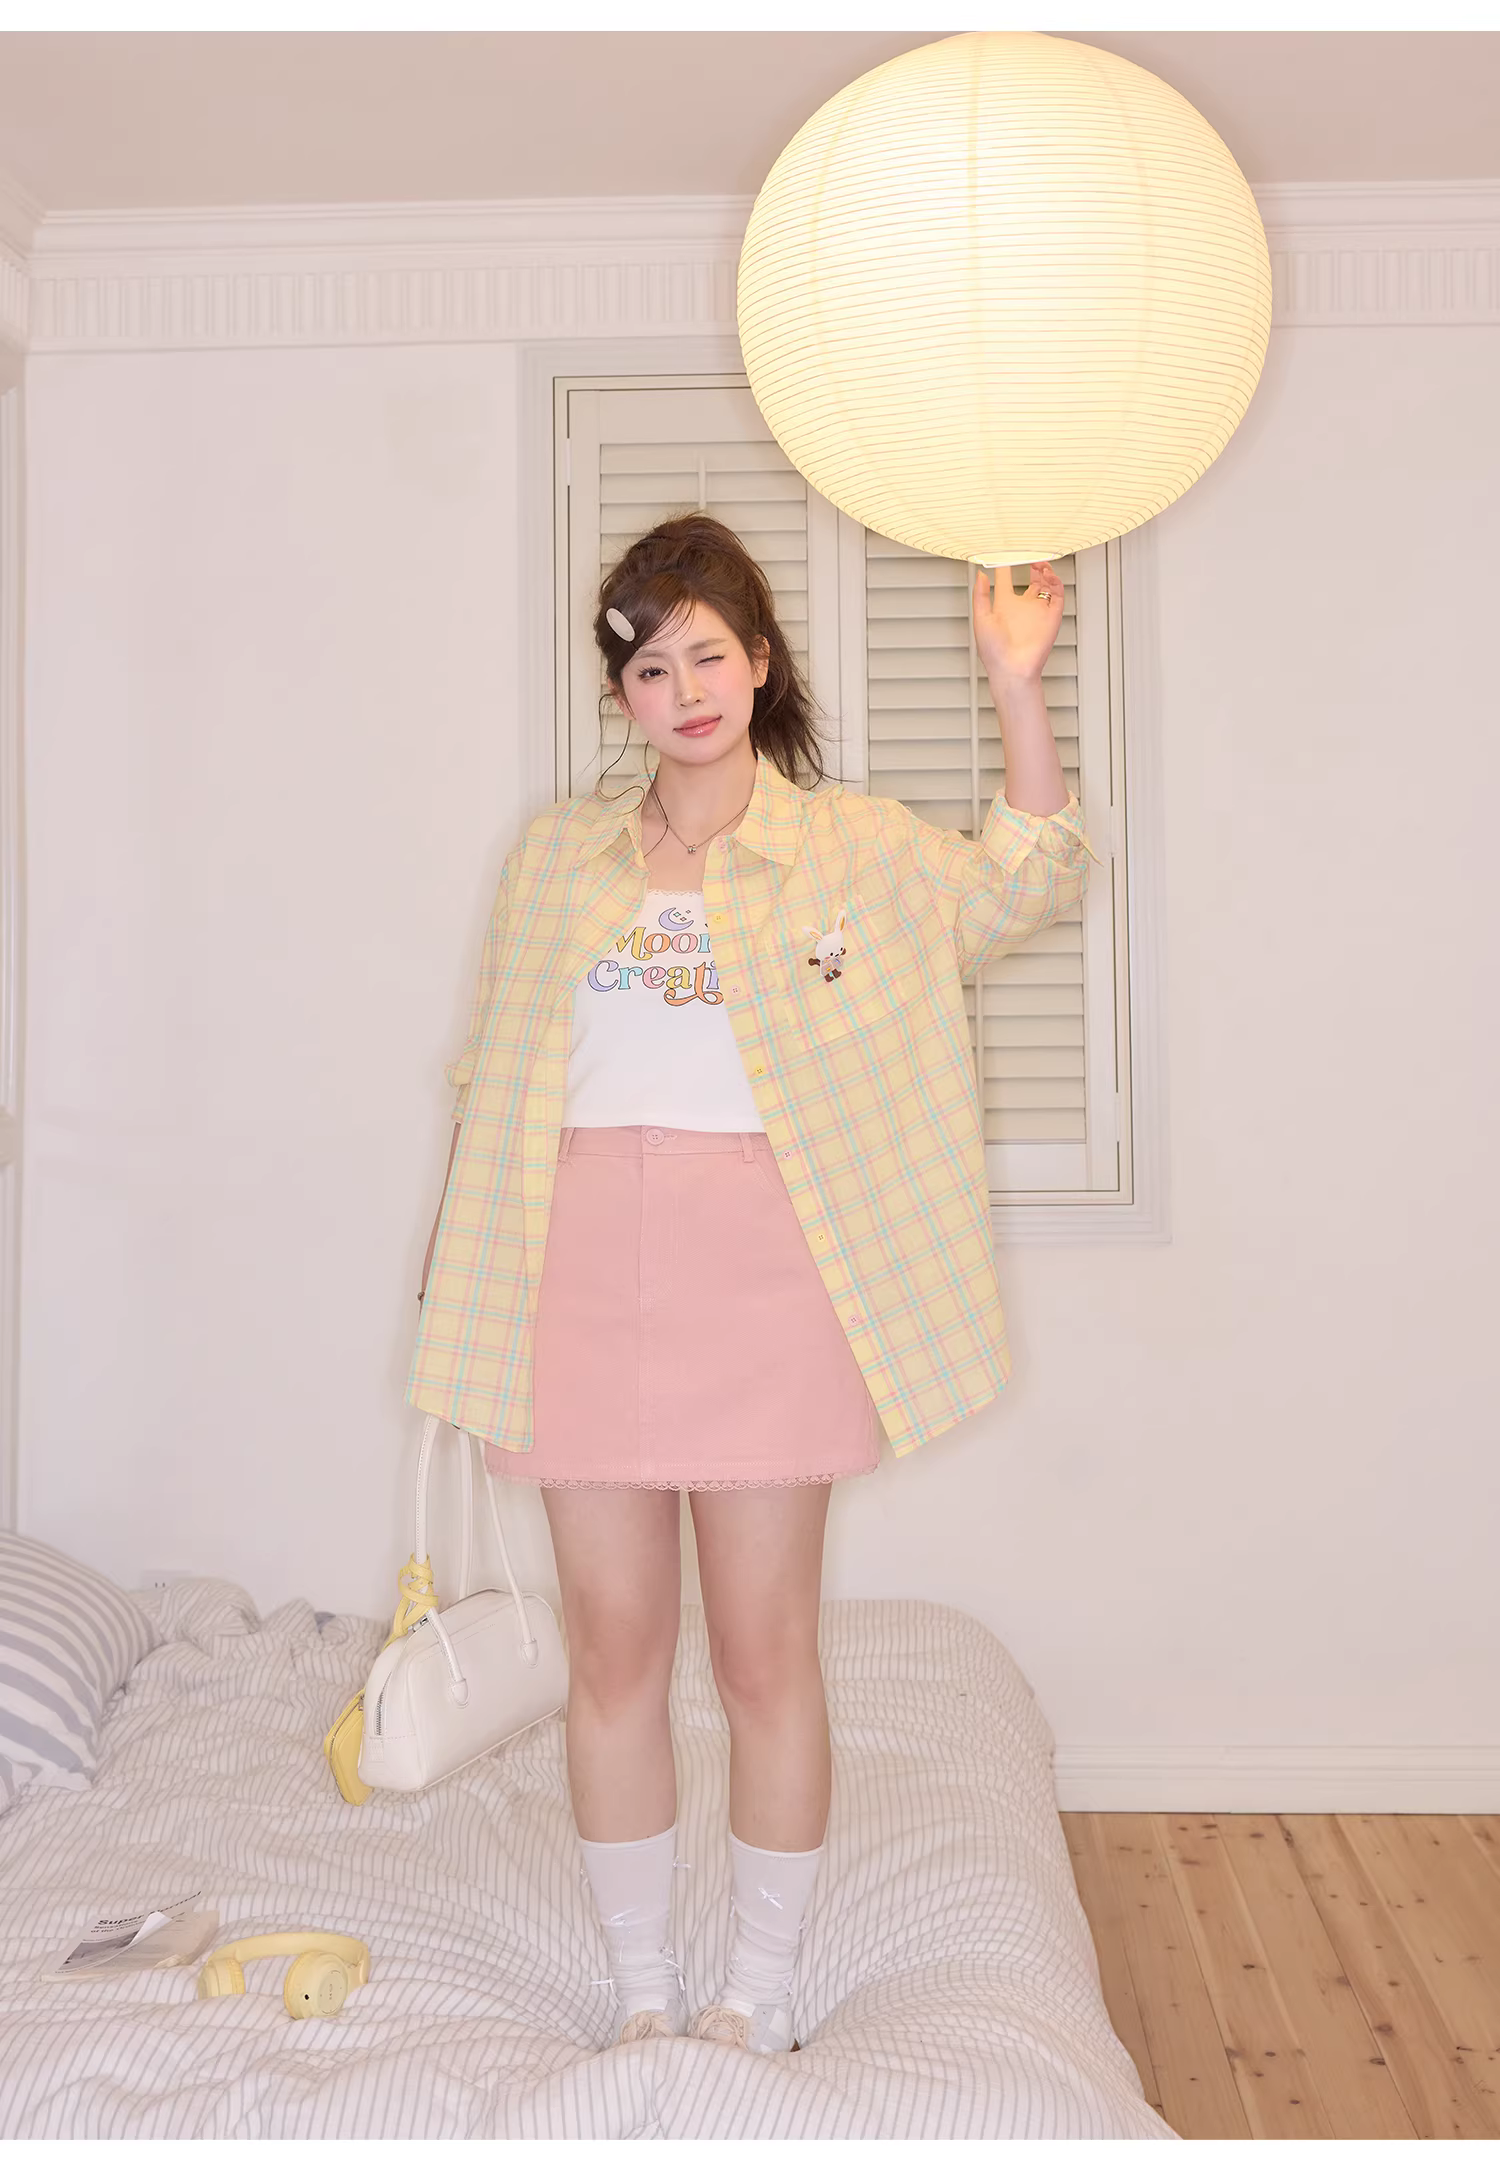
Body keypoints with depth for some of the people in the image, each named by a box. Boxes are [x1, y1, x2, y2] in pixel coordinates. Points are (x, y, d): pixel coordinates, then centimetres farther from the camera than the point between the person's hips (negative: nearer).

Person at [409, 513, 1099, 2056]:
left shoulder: (853, 846, 7)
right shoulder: (560, 854, 14)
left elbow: (1023, 885, -3)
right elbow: (497, 1071, 17)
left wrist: (1016, 687, -14)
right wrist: (467, 1267, 13)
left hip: (762, 1274, -2)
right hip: (587, 1273, 3)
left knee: (764, 1652, 4)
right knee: (613, 1651, 8)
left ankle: (757, 2005, 22)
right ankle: (641, 2000, 25)